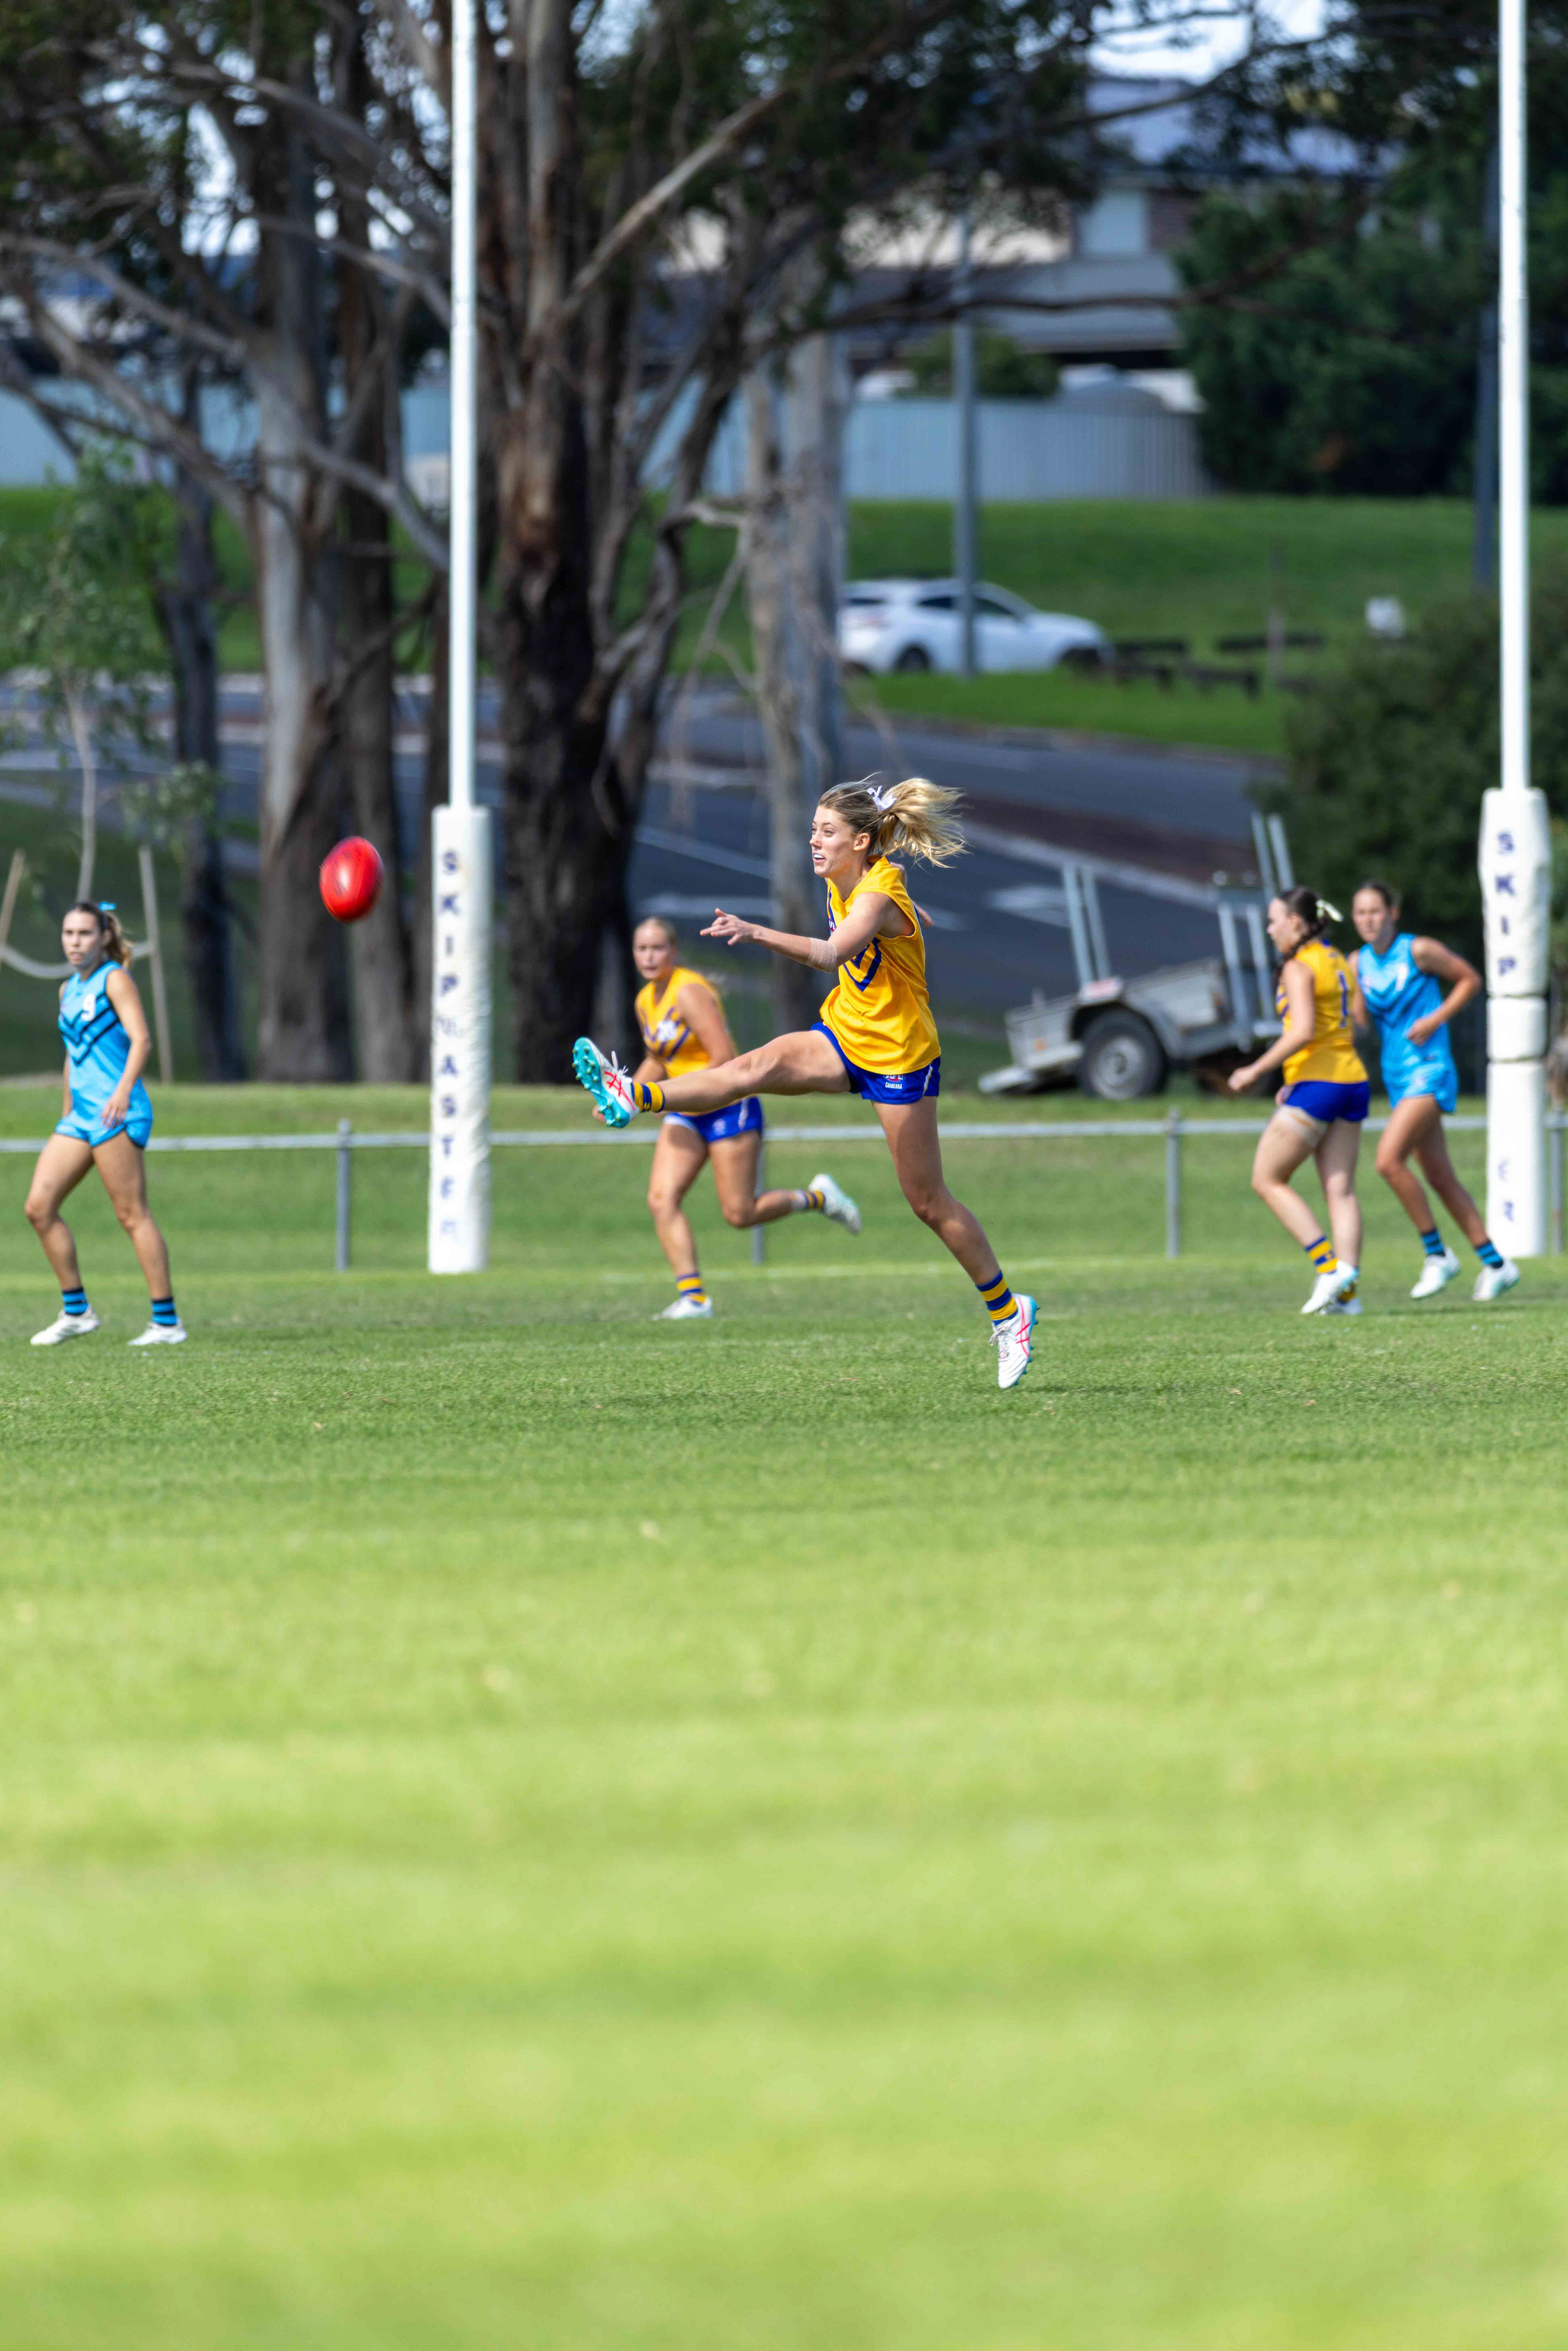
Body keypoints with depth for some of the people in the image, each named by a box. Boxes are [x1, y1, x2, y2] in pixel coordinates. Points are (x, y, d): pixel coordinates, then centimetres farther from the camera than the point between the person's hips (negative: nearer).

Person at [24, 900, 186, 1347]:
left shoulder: (114, 979, -4)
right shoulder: (69, 990, 19)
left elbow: (141, 1038, -15)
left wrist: (123, 1091, -28)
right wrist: (68, 1112, 25)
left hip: (117, 1113, -8)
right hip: (80, 1116, 8)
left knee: (132, 1214, -9)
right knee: (39, 1207, 0)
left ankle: (167, 1322, -6)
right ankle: (75, 1311, 8)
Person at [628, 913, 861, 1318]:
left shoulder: (689, 992, -18)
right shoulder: (646, 1000, 8)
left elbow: (725, 1060, -22)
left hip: (729, 1107, -8)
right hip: (686, 1117, 8)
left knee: (740, 1214, -5)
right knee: (661, 1200, -12)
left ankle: (817, 1198, 20)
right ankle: (693, 1297, -13)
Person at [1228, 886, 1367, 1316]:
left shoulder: (1299, 968, -10)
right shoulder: (1338, 963, 15)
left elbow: (1303, 1032, -21)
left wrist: (1256, 1071, -15)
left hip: (1316, 1086, -8)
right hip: (1352, 1082, 8)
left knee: (1267, 1180, 2)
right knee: (1340, 1189, 4)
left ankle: (1329, 1266, -9)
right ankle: (1346, 1292, -5)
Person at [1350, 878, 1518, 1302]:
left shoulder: (1419, 951, -10)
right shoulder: (1360, 963, 8)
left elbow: (1470, 980, 0)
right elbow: (1360, 1021, 15)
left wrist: (1436, 1019, -11)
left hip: (1429, 1071, -7)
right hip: (1396, 1076, 7)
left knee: (1389, 1160, -21)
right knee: (1440, 1177, 9)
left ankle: (1437, 1253, -10)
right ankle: (1495, 1263, 17)